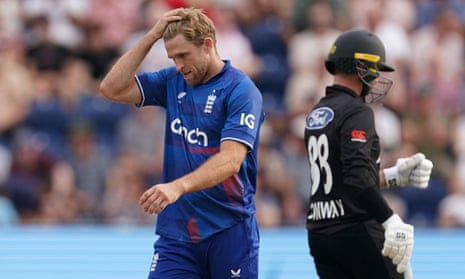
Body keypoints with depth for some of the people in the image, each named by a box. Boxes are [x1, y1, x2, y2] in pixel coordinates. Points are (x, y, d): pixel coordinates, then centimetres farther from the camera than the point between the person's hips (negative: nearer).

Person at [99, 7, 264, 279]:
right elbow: (112, 88, 3)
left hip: (229, 232, -4)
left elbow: (231, 160, -23)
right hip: (176, 233, 5)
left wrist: (178, 187, -38)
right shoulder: (173, 81, 8)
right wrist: (151, 37, -4)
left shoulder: (241, 90, -11)